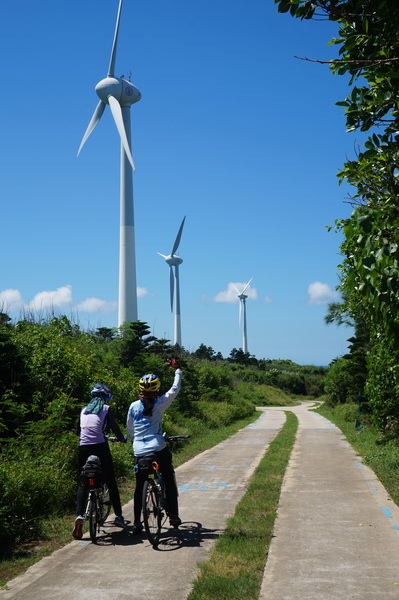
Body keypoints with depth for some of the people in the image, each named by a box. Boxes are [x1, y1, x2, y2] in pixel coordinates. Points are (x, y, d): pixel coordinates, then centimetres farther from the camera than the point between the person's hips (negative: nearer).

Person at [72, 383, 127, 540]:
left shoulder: (84, 410, 18)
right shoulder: (106, 409, 6)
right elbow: (114, 427, 1)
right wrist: (123, 438, 20)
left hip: (83, 448, 3)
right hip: (100, 447, -3)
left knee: (83, 483, 8)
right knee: (111, 481, 9)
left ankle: (79, 515, -13)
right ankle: (118, 516, 15)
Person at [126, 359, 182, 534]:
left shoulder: (133, 406, 4)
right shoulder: (160, 403, -3)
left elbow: (129, 430, 12)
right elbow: (175, 388, 9)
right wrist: (177, 369, 21)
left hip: (139, 452, 2)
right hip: (159, 450, -2)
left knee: (140, 487, 11)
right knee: (169, 483, 12)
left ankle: (137, 523, 11)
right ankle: (174, 516, 11)